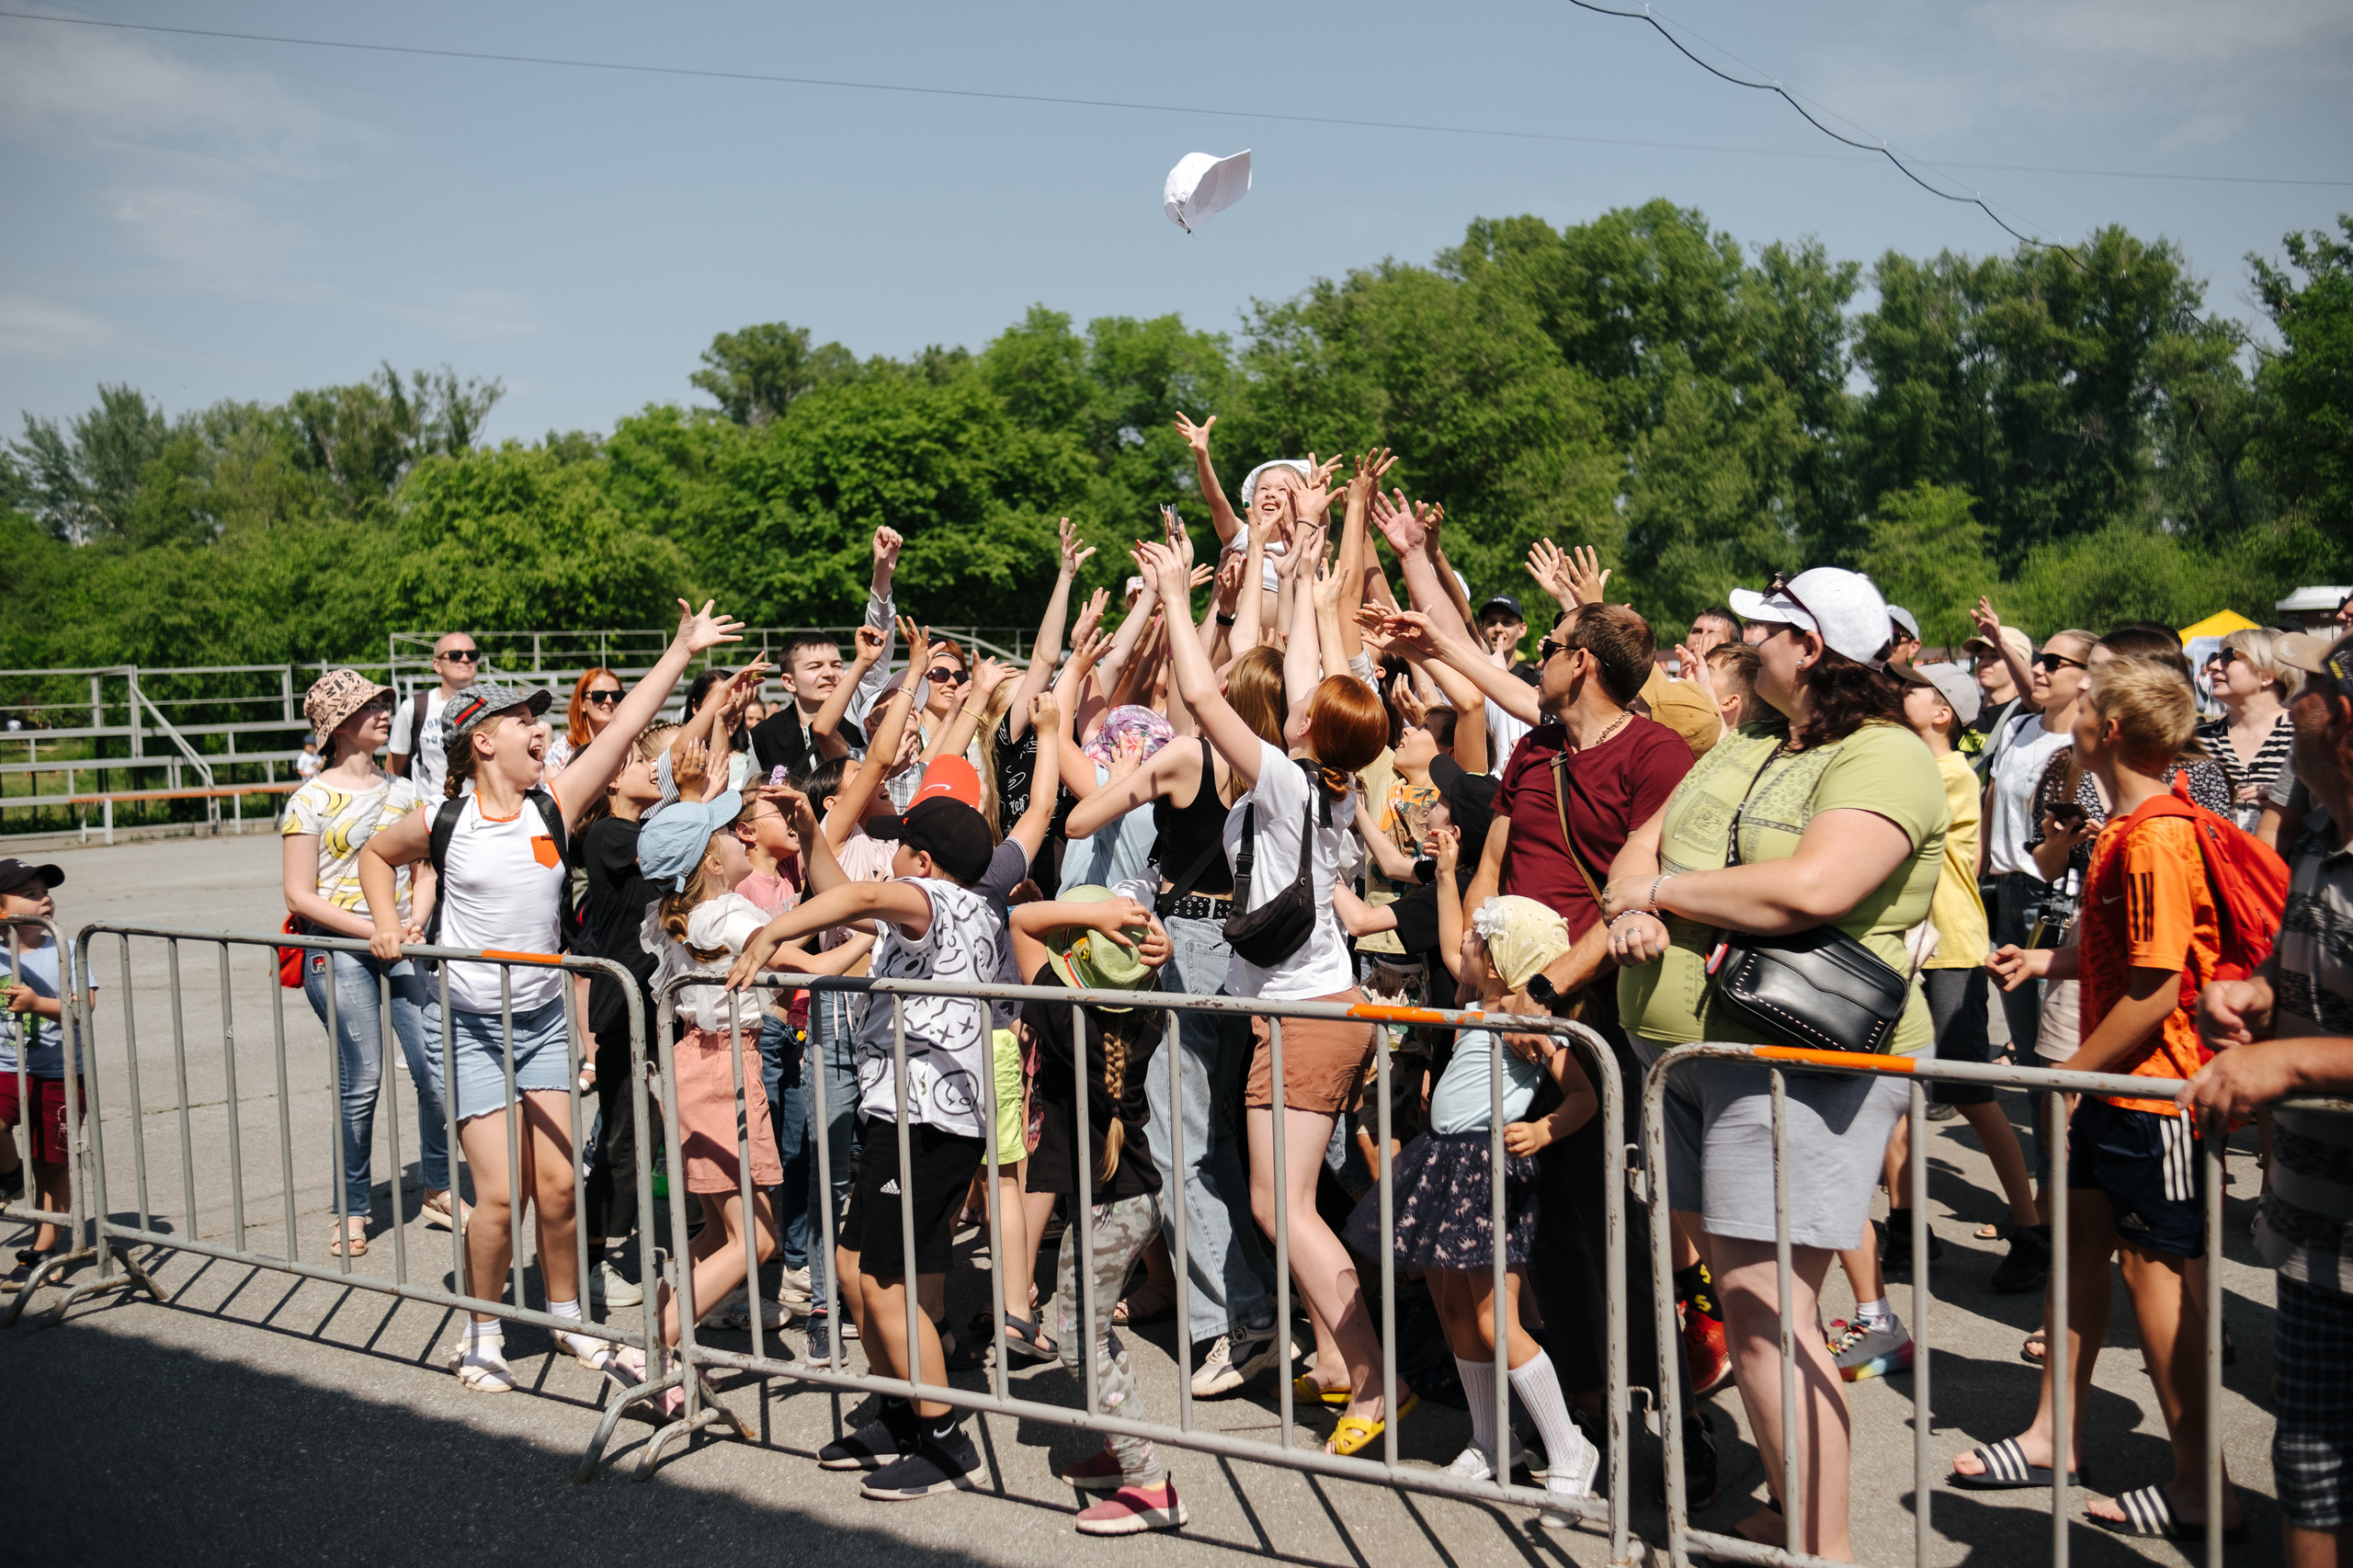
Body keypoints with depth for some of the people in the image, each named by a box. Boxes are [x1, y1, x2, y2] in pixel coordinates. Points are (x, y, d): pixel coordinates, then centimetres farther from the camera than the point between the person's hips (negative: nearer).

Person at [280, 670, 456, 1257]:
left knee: (437, 1070, -3)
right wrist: (371, 930, -14)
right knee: (361, 1083, -2)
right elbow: (300, 895, -4)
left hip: (403, 946, 4)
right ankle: (354, 1211, 13)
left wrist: (415, 922, -5)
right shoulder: (312, 800, -1)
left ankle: (437, 1192, 13)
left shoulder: (403, 790, 13)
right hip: (338, 950, -4)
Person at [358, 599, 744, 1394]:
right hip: (468, 1022, -3)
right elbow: (376, 854, 14)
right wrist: (386, 924, 0)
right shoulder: (443, 822, -8)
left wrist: (682, 650, -9)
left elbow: (624, 727, -7)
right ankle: (482, 1333, 16)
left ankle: (568, 1317, 25)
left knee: (559, 1184, 4)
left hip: (543, 1018, 3)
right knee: (502, 1191, -5)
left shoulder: (554, 809, -4)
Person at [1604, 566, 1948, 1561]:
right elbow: (1640, 845, 15)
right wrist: (1632, 907, -9)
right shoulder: (1745, 747, 17)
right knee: (1741, 1293, 15)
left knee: (1766, 1309, -8)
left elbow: (1810, 890, -26)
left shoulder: (1883, 759, -11)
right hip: (1687, 1052, 9)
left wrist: (1660, 889, -14)